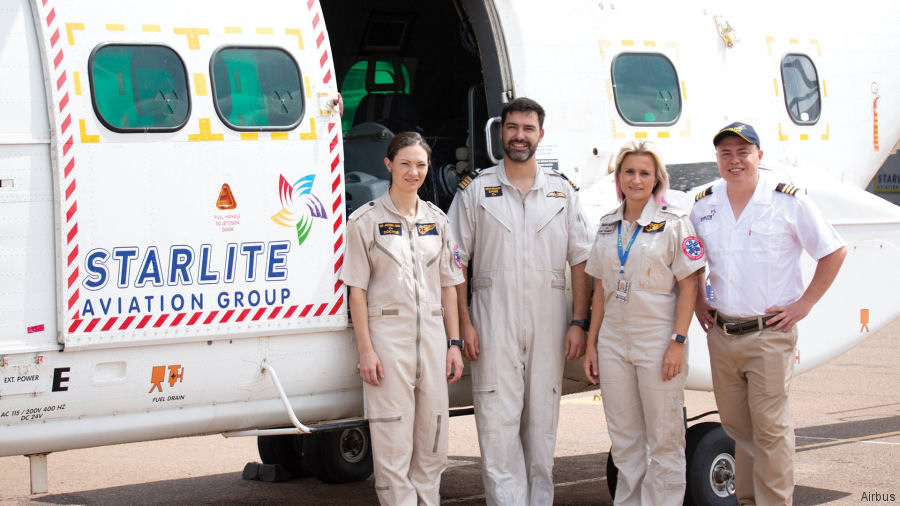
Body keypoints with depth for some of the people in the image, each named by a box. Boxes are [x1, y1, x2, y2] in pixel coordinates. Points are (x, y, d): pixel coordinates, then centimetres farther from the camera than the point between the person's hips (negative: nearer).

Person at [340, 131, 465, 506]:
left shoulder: (436, 220, 12)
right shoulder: (366, 220, -1)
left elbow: (448, 286, 13)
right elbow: (357, 290, -4)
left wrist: (454, 343, 7)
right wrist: (366, 350, -11)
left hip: (432, 334, 4)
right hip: (387, 335, -4)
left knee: (433, 442, 8)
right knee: (393, 445, -4)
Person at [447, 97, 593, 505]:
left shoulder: (562, 191, 10)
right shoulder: (476, 189, 5)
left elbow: (580, 261, 9)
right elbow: (456, 262, 3)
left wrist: (579, 323, 0)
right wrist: (463, 323, -6)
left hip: (548, 324, 2)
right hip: (494, 324, -2)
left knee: (542, 425, 7)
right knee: (497, 426, -7)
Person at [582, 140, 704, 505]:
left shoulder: (673, 222, -4)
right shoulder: (608, 225, 11)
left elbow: (688, 286, -7)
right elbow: (601, 289, 14)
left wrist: (678, 342, -15)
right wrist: (591, 344, 9)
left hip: (657, 342, -5)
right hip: (614, 344, 5)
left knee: (664, 438, 0)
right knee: (624, 439, 10)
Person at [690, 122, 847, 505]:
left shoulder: (788, 201, -5)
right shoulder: (703, 205, 7)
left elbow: (834, 252, 0)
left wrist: (804, 304, -5)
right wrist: (698, 303, 13)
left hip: (769, 334, -5)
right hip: (720, 333, 5)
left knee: (770, 427, -5)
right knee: (735, 424, 12)